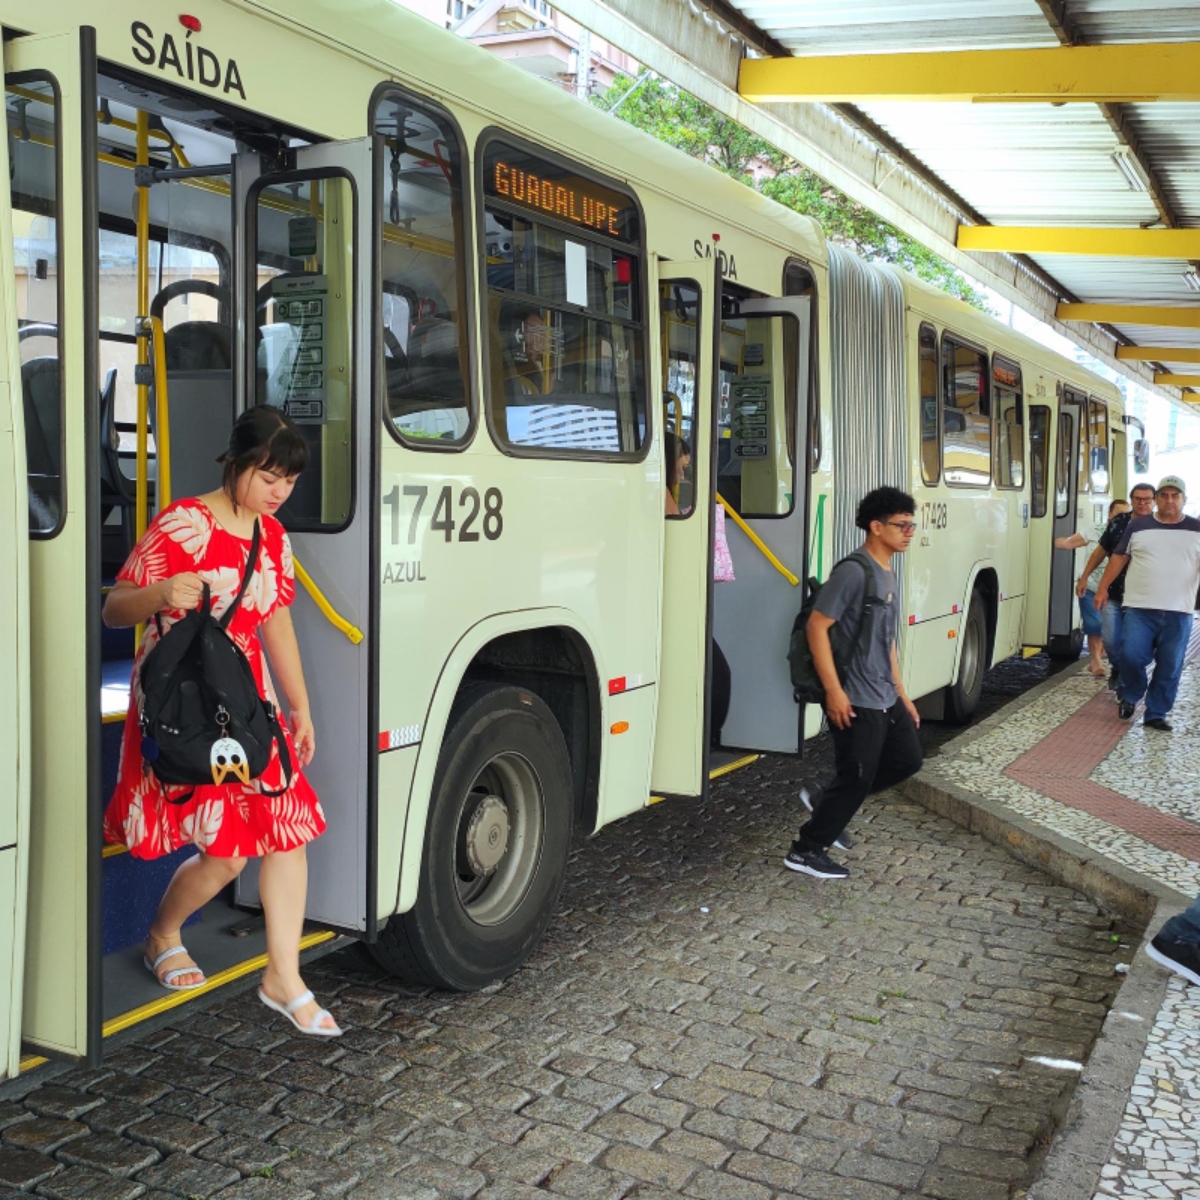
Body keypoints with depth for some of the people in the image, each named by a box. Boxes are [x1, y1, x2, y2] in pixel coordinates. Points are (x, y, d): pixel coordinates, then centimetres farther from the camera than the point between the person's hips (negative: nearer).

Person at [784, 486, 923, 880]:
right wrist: (834, 690, -23)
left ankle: (830, 802, 25)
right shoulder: (853, 572, -17)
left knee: (908, 759, 16)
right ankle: (805, 852, 10)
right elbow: (817, 626, -20)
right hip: (855, 700, -9)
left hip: (886, 697, 9)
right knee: (856, 778, -3)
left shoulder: (888, 575, 13)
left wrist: (902, 694, 20)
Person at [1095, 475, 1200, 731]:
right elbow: (1119, 557, 10)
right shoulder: (1138, 526, 6)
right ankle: (1131, 695, 17)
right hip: (1140, 609, -1)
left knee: (1169, 668, 4)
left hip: (1178, 613, 1)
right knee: (1130, 655, -12)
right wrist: (1103, 588, 7)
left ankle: (1156, 714, 18)